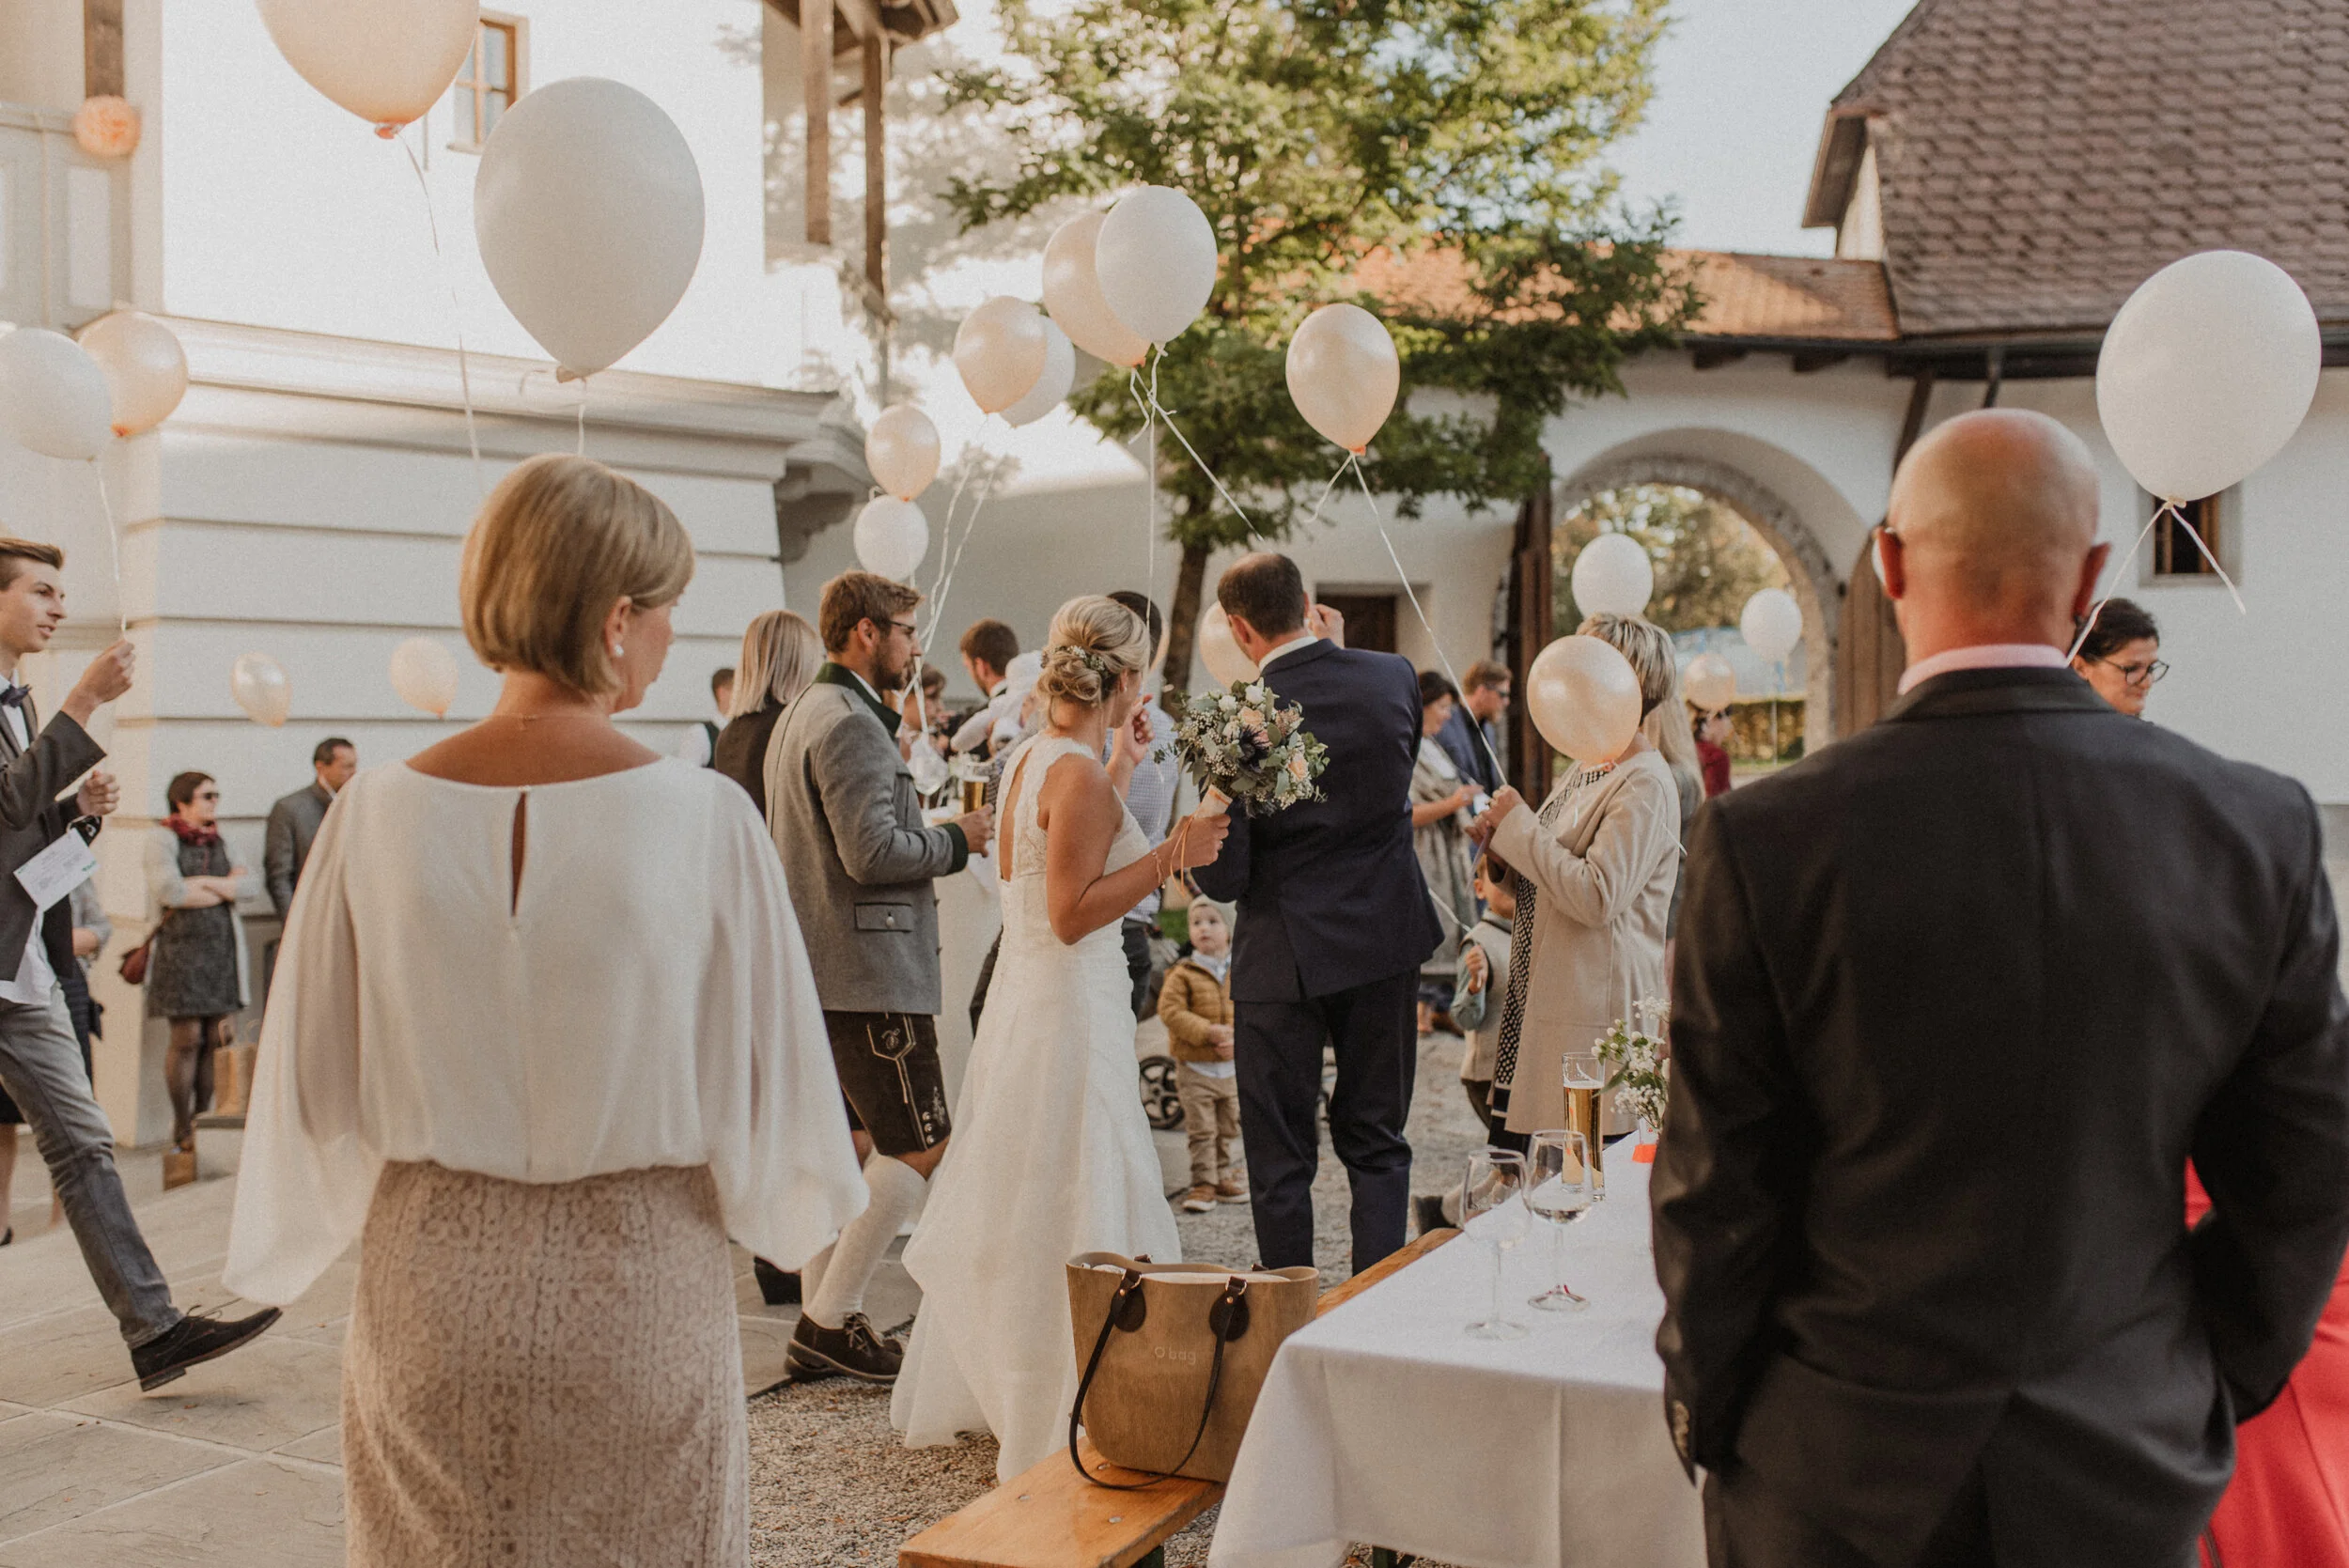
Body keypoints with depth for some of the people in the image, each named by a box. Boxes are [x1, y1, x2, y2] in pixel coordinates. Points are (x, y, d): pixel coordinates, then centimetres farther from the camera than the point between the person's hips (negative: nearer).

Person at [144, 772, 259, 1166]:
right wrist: (226, 888, -1)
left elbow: (252, 884, 5)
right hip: (180, 948, -5)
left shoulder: (218, 842, 19)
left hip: (222, 948, 5)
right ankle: (182, 1130, 4)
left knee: (218, 1037, 1)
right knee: (187, 1037, -6)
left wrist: (202, 883, -7)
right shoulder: (162, 839, 1)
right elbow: (168, 890, -13)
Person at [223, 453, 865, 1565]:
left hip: (432, 1284, 2)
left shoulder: (379, 814, -9)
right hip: (641, 1284, -2)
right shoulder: (703, 818, -16)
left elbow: (317, 1082, 0)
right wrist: (780, 1199, 12)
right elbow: (760, 1069, -8)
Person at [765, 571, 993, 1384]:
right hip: (867, 970, -11)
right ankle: (831, 1320, -2)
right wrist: (955, 840, -8)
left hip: (816, 968, 11)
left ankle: (822, 1326, 20)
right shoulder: (850, 724, -16)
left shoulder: (801, 715, 18)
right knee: (920, 1147, -5)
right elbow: (873, 853, -23)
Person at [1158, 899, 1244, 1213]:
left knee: (1227, 1128, 15)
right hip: (1194, 1066, -4)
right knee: (1201, 1129, -3)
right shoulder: (1183, 974, -9)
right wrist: (1207, 1031, -24)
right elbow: (1169, 1010, -16)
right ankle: (1204, 1182, 4)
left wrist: (1235, 1036, -17)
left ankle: (1222, 1175, 29)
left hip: (1230, 1066, 4)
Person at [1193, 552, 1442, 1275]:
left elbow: (1222, 878, -13)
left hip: (1284, 953, -4)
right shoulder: (1394, 676, -6)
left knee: (1280, 1156, 9)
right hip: (1384, 941, 4)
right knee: (1376, 1141, 16)